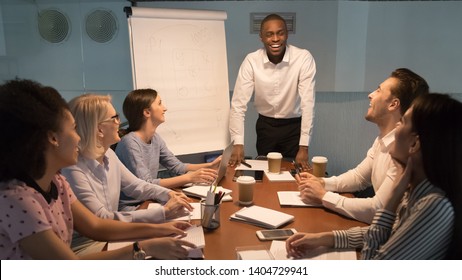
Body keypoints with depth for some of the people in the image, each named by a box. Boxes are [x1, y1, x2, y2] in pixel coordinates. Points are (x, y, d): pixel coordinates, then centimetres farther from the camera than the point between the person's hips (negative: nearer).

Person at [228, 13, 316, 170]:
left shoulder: (304, 58, -19)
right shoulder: (251, 61, -14)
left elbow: (308, 102, -20)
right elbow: (238, 103, -15)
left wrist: (304, 147, -24)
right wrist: (238, 144, -24)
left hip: (294, 126, -1)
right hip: (265, 126, 2)